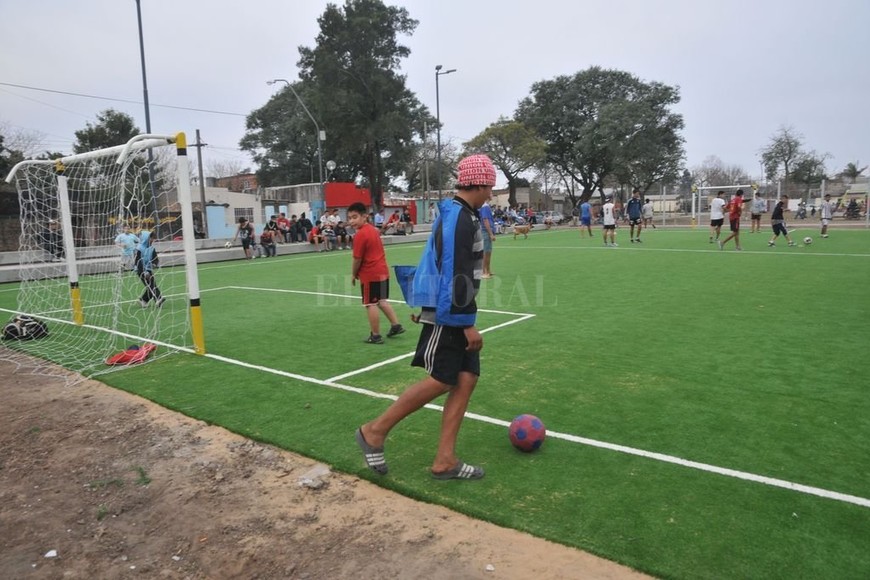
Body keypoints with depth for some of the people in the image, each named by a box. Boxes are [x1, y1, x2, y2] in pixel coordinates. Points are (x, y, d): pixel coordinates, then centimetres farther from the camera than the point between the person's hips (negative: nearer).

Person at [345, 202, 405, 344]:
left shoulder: (360, 235, -18)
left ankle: (376, 336, 8)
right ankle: (396, 325, 26)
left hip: (370, 275, -9)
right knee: (382, 301, 21)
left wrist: (353, 274, 1)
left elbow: (357, 259, -15)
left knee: (371, 304, 1)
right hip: (383, 271, 9)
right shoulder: (372, 229, 10)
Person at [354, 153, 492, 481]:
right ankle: (375, 432, 8)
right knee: (441, 382, -5)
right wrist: (468, 324, -21)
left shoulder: (457, 215, 15)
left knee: (466, 379, 5)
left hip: (455, 315, 10)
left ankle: (445, 460, 10)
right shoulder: (460, 219, -17)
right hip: (449, 316, -10)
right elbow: (456, 276, -23)